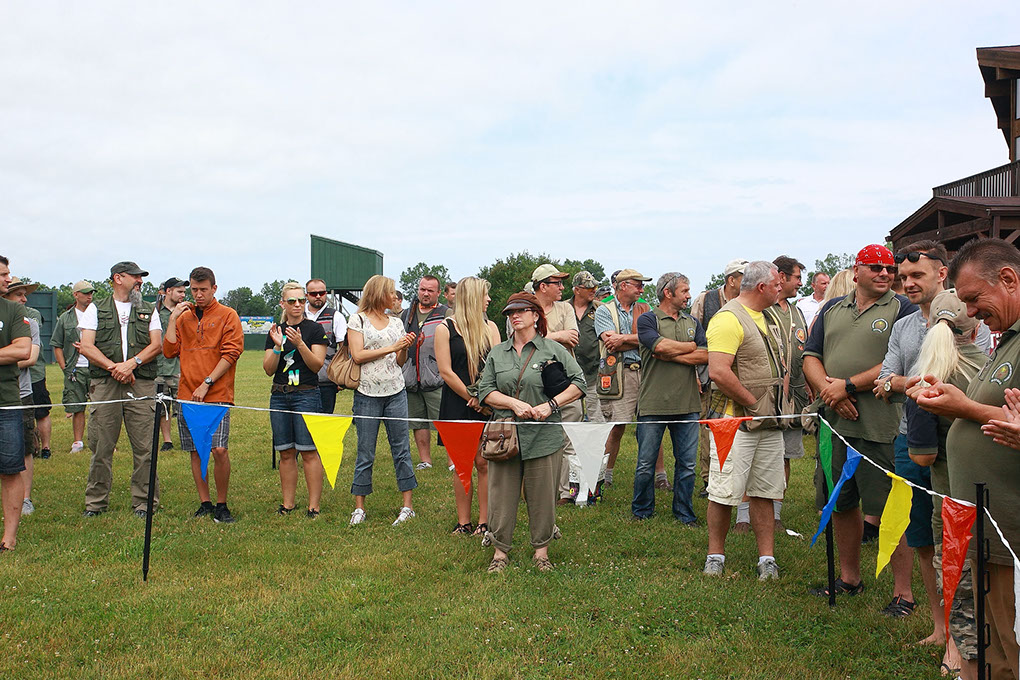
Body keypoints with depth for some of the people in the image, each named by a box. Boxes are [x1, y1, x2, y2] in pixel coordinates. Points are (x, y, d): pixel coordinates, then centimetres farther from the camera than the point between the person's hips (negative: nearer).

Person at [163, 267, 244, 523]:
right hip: (187, 395, 4)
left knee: (219, 450, -13)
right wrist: (172, 319, 1)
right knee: (195, 451, 7)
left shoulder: (228, 316, 2)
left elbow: (231, 353, -6)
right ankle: (205, 503, 17)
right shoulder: (183, 317, 16)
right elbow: (170, 351, 9)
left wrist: (206, 383, -11)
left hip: (217, 395, -4)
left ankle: (222, 505, 0)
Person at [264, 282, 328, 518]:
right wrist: (277, 346, -9)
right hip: (279, 395, 4)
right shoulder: (275, 332, 12)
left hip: (307, 394, -4)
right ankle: (288, 504, 15)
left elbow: (317, 365, -7)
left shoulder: (314, 329, 0)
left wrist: (300, 343, -20)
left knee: (308, 452, -7)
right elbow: (268, 369, 6)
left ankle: (314, 506, -2)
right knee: (286, 452, 7)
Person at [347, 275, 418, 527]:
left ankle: (407, 506, 8)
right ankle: (359, 508, 11)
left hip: (396, 392, 4)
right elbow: (357, 356, -9)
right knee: (365, 453, 1)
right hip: (367, 394, -4)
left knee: (401, 449, 3)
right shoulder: (357, 320, 1)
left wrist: (404, 349, -4)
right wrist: (392, 348, -10)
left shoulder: (396, 323, 14)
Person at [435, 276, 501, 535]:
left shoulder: (490, 327, 10)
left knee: (484, 463, -1)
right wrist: (472, 398, -8)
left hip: (487, 404, 2)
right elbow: (446, 371, -4)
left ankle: (484, 522, 6)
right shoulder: (445, 329, 1)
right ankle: (463, 522, 12)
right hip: (457, 404, -1)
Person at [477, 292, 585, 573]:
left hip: (544, 437, -2)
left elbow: (577, 384, 1)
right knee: (501, 495, 4)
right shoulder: (497, 353, 12)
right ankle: (500, 551, 17)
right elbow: (485, 391, 6)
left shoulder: (554, 351, 4)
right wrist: (514, 403, -11)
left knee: (542, 496, 4)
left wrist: (550, 405, -12)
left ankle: (541, 550, 20)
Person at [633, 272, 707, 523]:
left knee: (687, 463, 7)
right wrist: (692, 347, -3)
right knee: (646, 464, 3)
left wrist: (670, 355, -9)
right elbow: (661, 345, -18)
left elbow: (705, 356, 1)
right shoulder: (647, 319, 1)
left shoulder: (693, 323, 15)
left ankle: (684, 513, 20)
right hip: (653, 405, -4)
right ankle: (641, 512, 18)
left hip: (688, 404, 4)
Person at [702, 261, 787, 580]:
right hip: (736, 420, -8)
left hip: (770, 422, 8)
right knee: (724, 493, -2)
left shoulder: (766, 318, 16)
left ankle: (767, 558, 15)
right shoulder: (728, 319, -14)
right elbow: (719, 372, -24)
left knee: (764, 493, 9)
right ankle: (716, 556, 12)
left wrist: (777, 404, 11)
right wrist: (753, 404, -16)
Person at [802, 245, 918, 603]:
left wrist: (849, 386, -14)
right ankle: (849, 578, 32)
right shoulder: (832, 309, 15)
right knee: (841, 504, 15)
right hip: (835, 423, 6)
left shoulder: (902, 309, -1)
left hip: (881, 427, -5)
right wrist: (828, 389, -7)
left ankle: (902, 592, 9)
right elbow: (811, 357, 11)